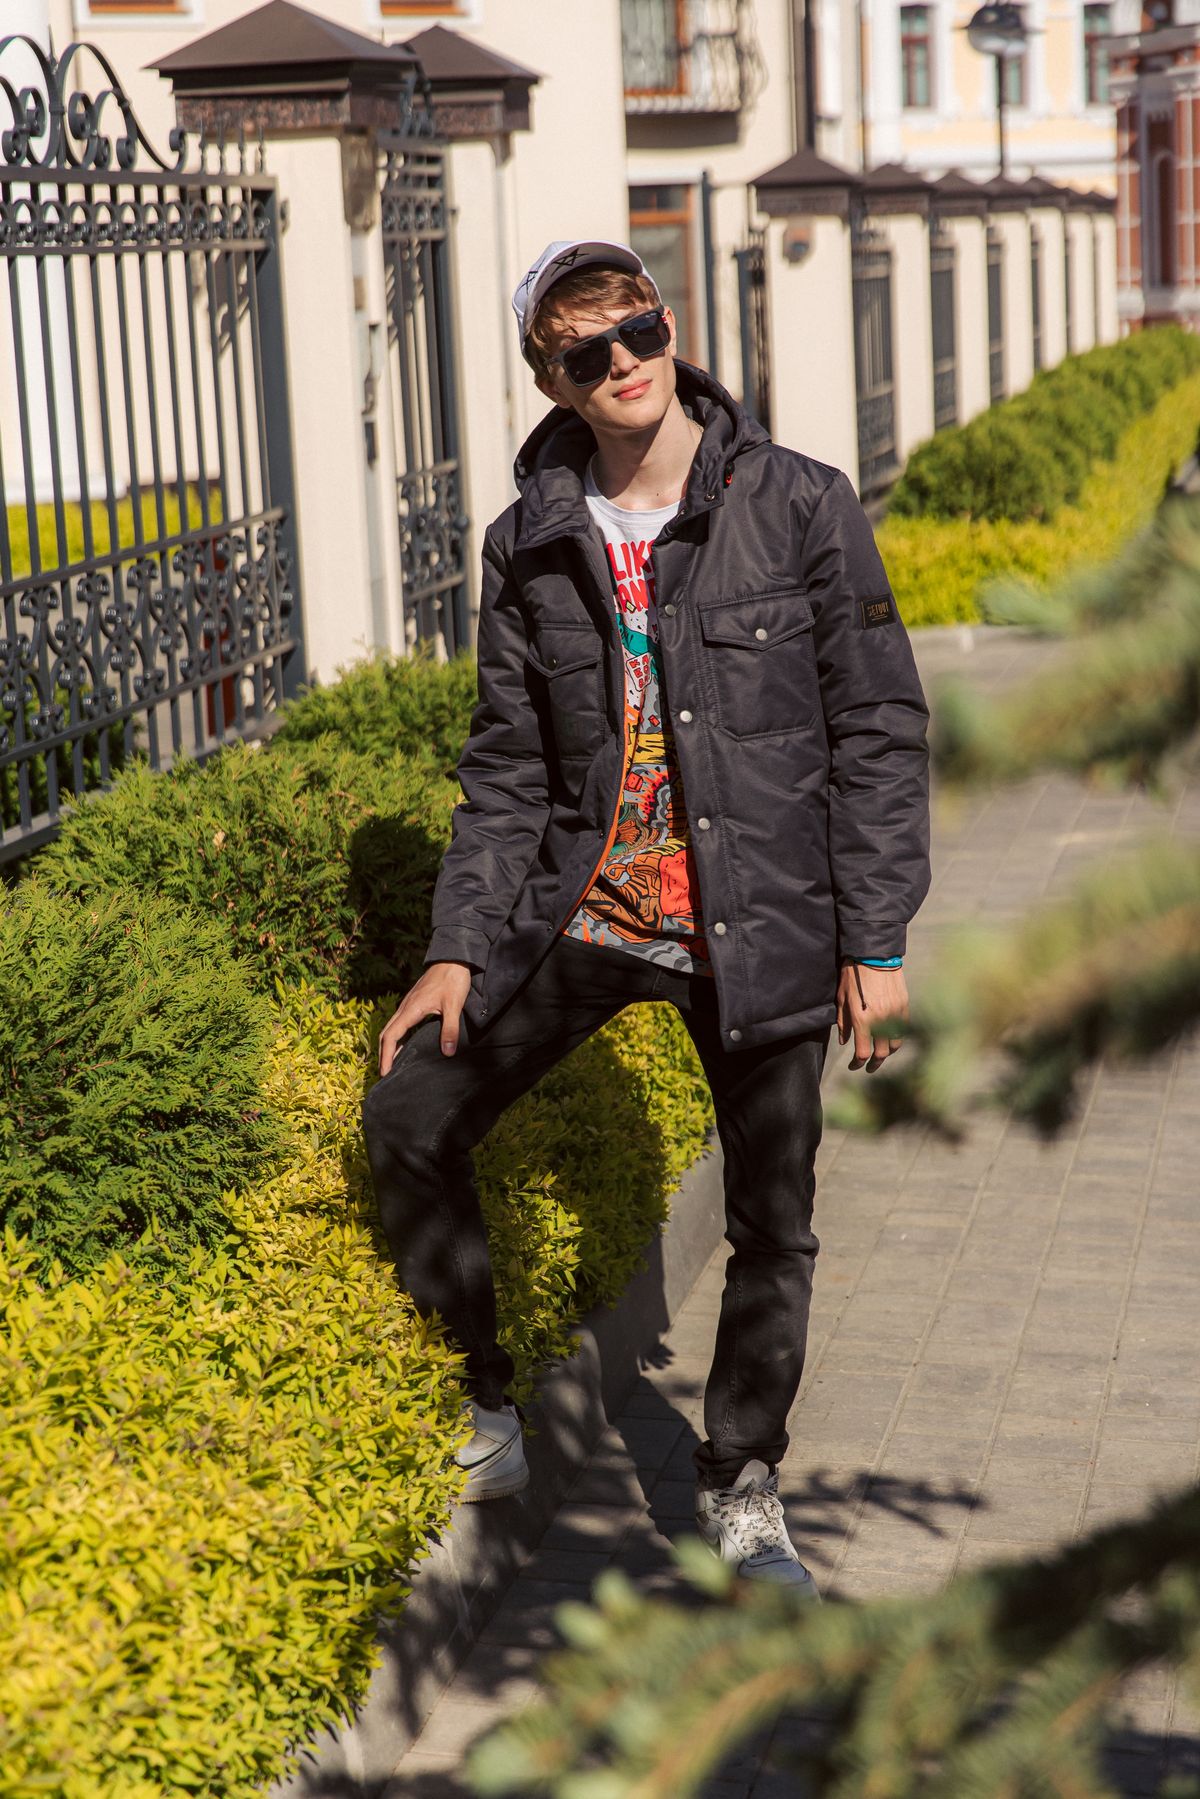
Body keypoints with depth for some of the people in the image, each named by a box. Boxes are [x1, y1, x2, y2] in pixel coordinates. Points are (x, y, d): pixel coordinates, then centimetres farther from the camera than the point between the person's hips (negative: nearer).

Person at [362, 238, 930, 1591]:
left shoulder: (801, 507, -8)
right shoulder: (529, 545, 1)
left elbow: (878, 731, -6)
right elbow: (508, 768, 7)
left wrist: (878, 939, -9)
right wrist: (455, 948, -1)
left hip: (758, 920, -3)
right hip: (587, 910, 3)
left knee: (772, 1223, 4)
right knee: (408, 1118, 0)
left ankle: (740, 1487, 27)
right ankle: (486, 1408, 20)